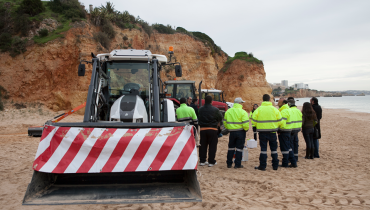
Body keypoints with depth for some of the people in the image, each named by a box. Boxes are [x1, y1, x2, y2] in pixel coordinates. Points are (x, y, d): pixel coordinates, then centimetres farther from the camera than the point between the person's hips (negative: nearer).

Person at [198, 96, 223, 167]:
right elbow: (220, 118, 3)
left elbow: (198, 119, 5)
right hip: (213, 129, -3)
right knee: (212, 146, 5)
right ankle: (211, 161, 7)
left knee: (203, 145, 12)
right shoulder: (215, 109, -8)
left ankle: (202, 161, 17)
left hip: (203, 129, 3)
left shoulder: (200, 109, -1)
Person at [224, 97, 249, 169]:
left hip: (232, 131, 4)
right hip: (241, 131, -4)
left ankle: (229, 163, 19)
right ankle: (237, 164, 7)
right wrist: (246, 129, 1)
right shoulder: (243, 112, -12)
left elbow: (225, 122, 8)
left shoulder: (228, 111, 3)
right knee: (239, 148, 4)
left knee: (231, 147, 15)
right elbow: (245, 123, -17)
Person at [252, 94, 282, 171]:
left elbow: (253, 121, -5)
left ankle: (262, 166, 7)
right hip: (272, 131, 1)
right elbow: (280, 120, 1)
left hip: (262, 132, -1)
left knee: (263, 149, 5)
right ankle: (275, 165, 18)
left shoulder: (258, 109, -6)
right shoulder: (274, 109, -3)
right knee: (274, 148, 12)